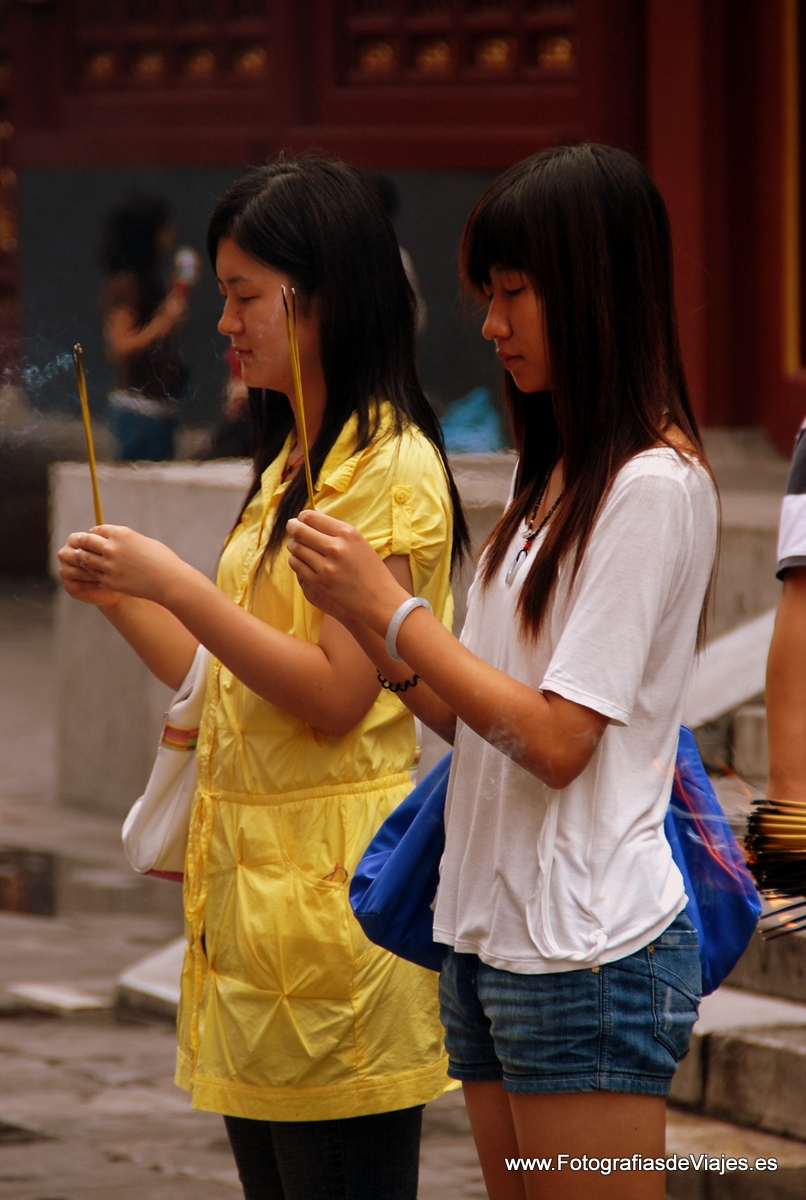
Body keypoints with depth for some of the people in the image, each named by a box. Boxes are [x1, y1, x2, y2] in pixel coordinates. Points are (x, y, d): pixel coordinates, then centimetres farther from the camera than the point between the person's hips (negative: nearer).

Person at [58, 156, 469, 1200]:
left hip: (330, 877, -9)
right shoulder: (288, 464, 18)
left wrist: (174, 583, -17)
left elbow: (335, 698, -18)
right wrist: (122, 600, 7)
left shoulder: (389, 468, -11)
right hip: (249, 868, 9)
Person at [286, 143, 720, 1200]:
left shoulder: (654, 485, -12)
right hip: (491, 935, 9)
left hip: (589, 953, -9)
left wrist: (390, 609, -13)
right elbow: (482, 718, 13)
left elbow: (557, 740, -17)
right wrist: (364, 625, -1)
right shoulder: (558, 478, 16)